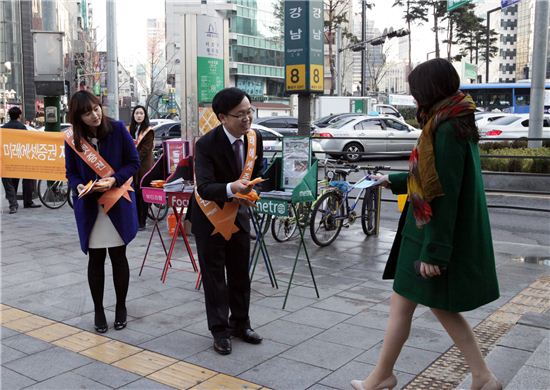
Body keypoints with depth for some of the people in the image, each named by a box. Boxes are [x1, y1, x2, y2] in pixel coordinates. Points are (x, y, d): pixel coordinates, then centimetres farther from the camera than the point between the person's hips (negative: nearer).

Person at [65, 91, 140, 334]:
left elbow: (134, 162, -6)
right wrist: (78, 186, -18)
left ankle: (121, 307, 23)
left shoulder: (117, 129, -9)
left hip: (118, 203, -1)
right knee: (96, 259, 8)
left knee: (118, 256, 7)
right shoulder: (72, 139, -5)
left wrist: (114, 180, -20)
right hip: (89, 206, 1)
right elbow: (71, 173, 4)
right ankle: (98, 310, 23)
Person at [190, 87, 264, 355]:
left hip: (238, 213, 5)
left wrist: (252, 191, -11)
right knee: (214, 275, 4)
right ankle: (220, 331, 18)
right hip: (210, 217, -5)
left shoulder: (254, 138, -8)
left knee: (240, 272, 15)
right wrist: (231, 189, -50)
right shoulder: (207, 144, -26)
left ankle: (240, 323, 31)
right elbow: (204, 188, -33)